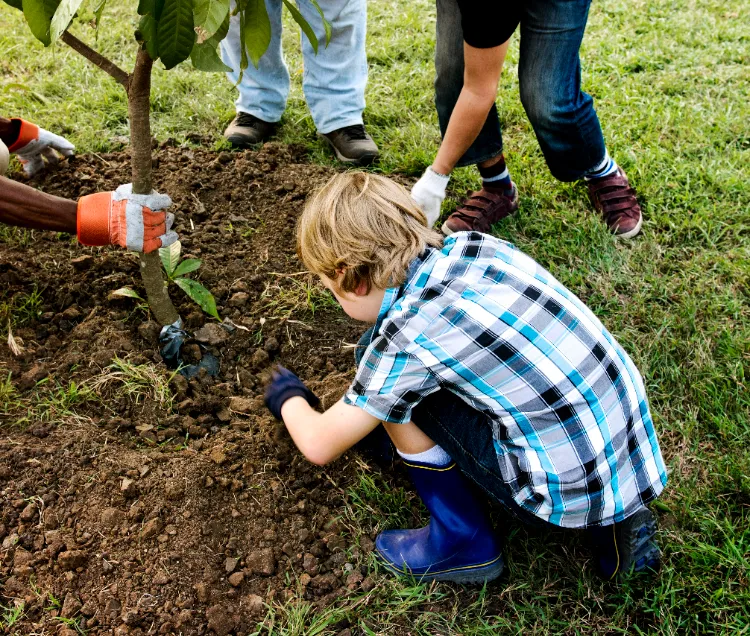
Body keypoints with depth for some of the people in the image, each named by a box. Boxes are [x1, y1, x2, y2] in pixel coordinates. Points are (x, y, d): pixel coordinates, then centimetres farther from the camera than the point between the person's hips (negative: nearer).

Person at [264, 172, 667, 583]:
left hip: (573, 490, -7)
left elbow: (319, 446, -1)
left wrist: (289, 399, 19)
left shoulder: (404, 335, -16)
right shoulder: (472, 243, 1)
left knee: (398, 393, -2)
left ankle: (464, 542, 11)